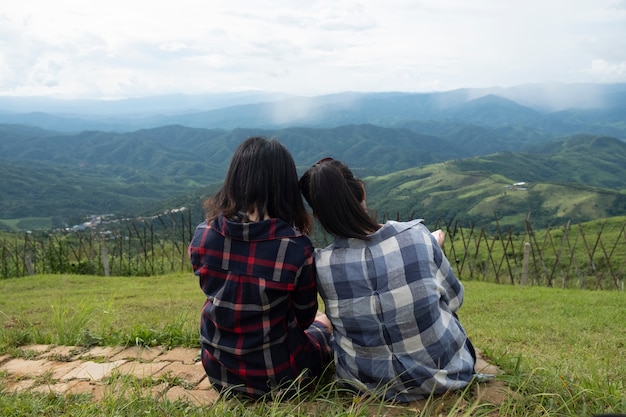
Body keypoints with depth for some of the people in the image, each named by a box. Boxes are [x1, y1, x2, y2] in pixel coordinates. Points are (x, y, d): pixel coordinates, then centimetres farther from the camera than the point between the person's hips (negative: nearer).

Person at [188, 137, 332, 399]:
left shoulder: (202, 236, -13)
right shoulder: (296, 246, -23)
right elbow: (304, 318, -6)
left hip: (218, 372, 4)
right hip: (277, 375, -3)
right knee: (323, 323, 29)